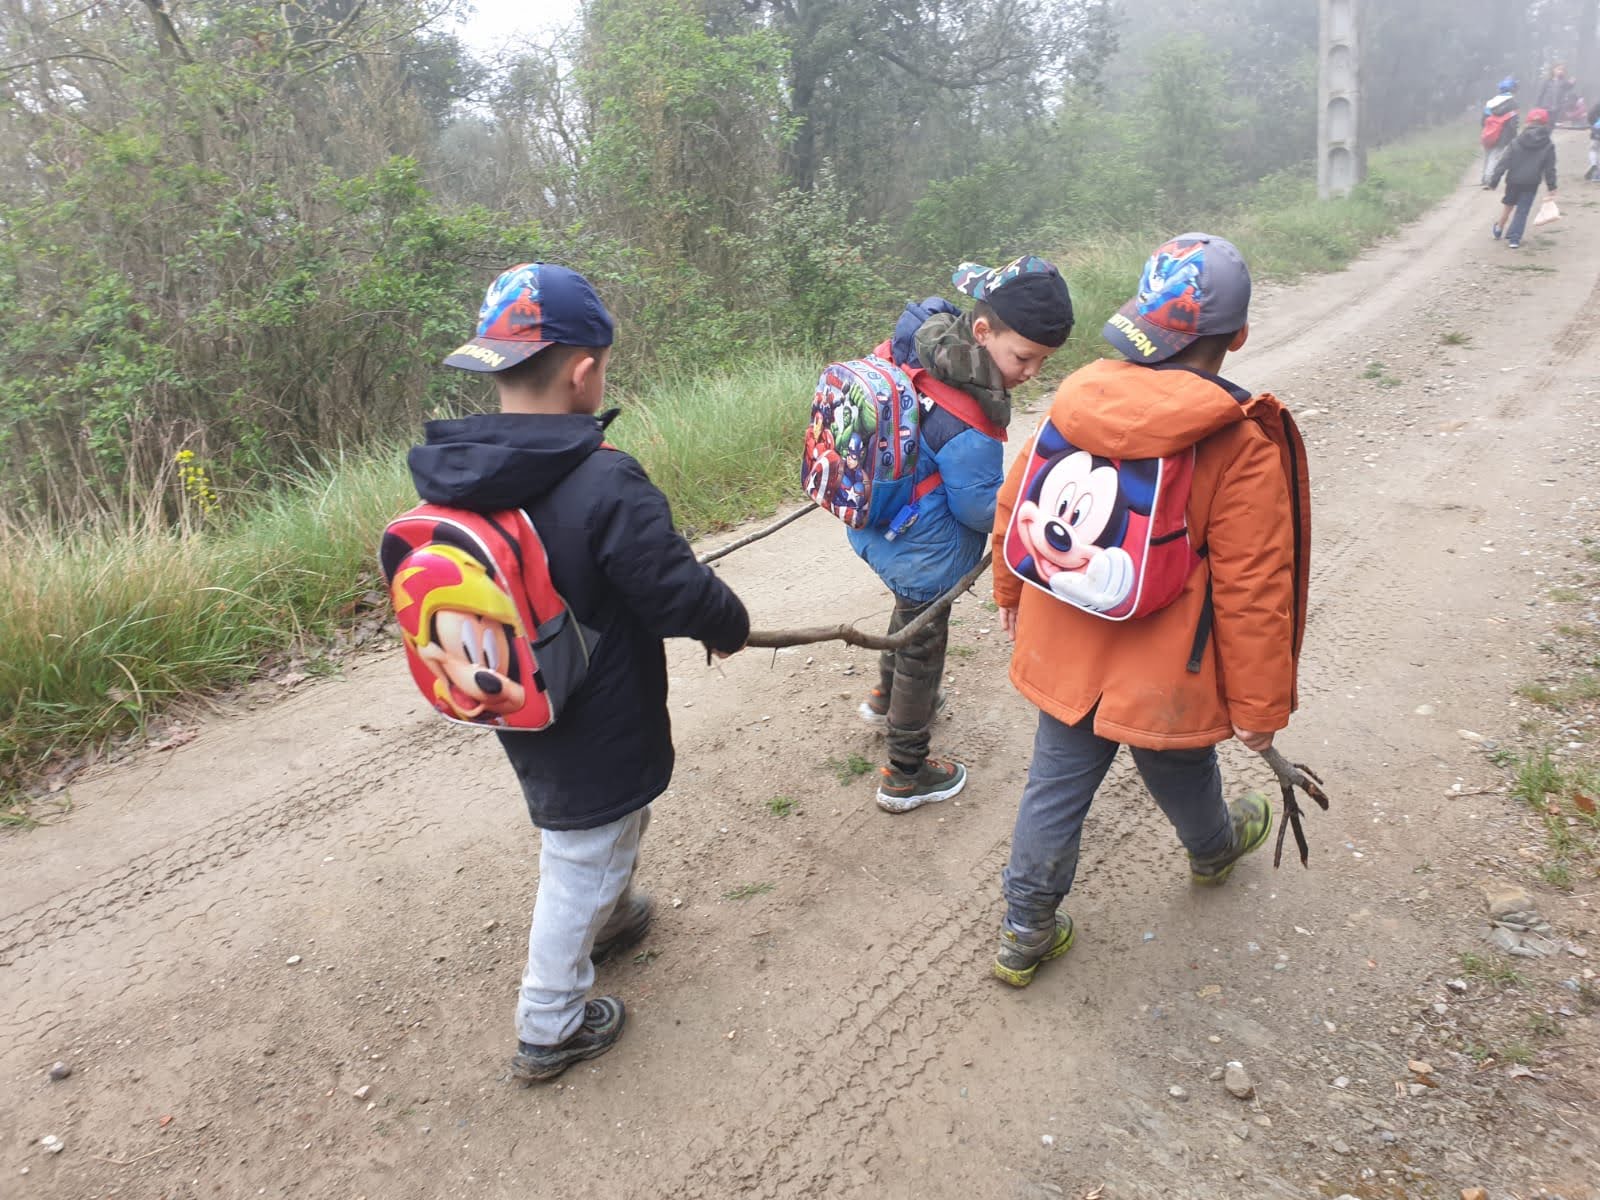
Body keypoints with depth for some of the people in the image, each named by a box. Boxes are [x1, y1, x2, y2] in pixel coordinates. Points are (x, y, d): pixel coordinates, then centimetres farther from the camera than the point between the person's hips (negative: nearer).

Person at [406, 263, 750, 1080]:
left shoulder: (450, 474, -9)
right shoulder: (604, 484, -31)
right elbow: (683, 593, -25)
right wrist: (730, 628, -3)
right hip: (597, 731, -7)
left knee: (615, 821, 32)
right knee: (583, 864, 14)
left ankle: (608, 919, 57)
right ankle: (549, 1031, 35)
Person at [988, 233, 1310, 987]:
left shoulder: (1079, 398, -10)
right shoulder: (1239, 445, -22)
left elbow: (1013, 508, 1)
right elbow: (1252, 593, -19)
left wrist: (1011, 595, 19)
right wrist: (1260, 706, -5)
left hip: (1064, 657, 3)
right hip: (1166, 678, -2)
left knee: (1055, 789, 18)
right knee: (1182, 780, 27)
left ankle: (1025, 934, 31)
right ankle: (1214, 851, 60)